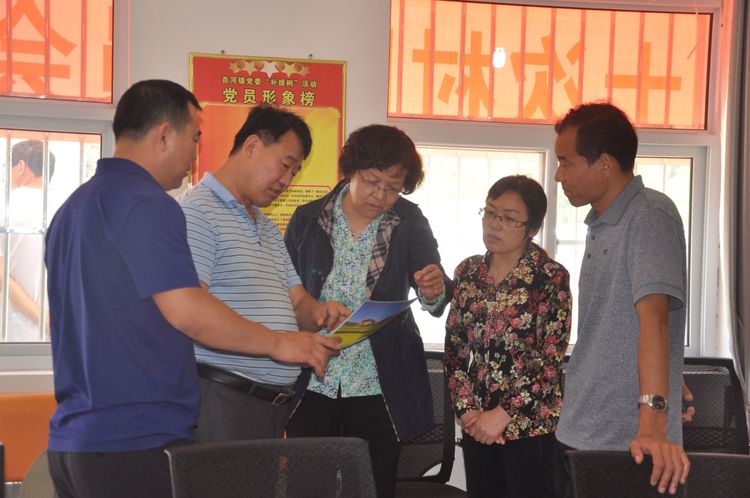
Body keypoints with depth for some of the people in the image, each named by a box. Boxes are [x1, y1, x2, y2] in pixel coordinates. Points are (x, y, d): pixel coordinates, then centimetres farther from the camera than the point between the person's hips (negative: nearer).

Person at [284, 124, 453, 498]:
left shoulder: (410, 224, 1)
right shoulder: (307, 219, 2)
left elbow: (437, 302, -8)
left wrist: (435, 291, -30)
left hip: (378, 385, 0)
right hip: (311, 383, 0)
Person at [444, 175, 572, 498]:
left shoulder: (551, 278, -8)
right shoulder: (467, 272, 5)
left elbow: (551, 358, -12)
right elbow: (454, 347, 7)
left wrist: (503, 413, -15)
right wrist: (466, 410, -4)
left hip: (529, 422, -4)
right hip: (477, 422, 4)